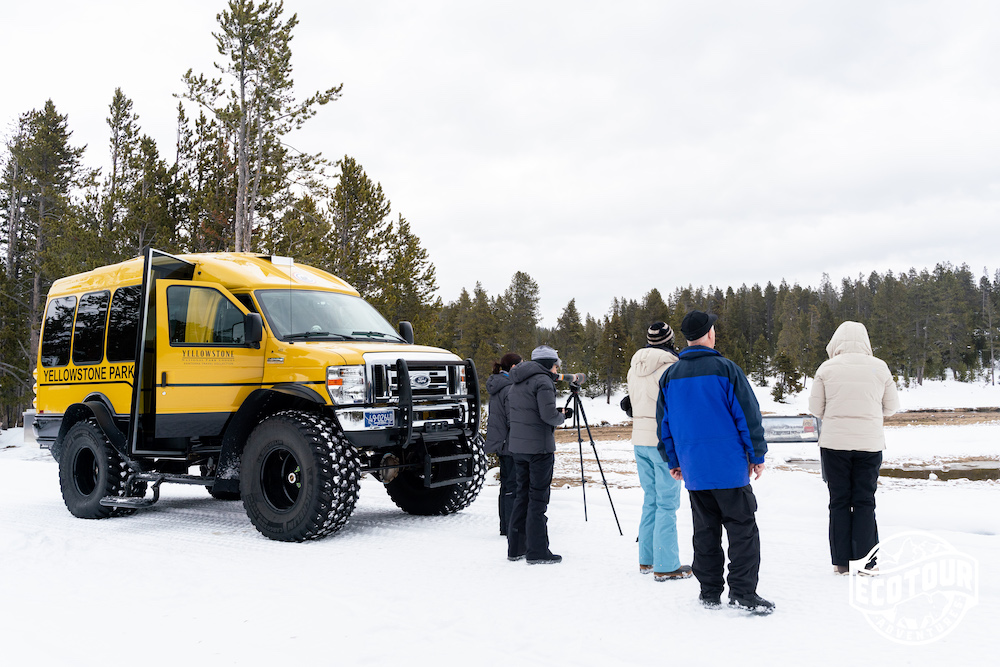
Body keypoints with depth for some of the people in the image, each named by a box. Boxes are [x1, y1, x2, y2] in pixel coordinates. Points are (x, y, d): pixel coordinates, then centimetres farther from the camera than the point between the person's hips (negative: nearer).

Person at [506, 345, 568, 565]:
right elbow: (548, 414, -19)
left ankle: (516, 548, 19)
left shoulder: (516, 383, 16)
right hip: (539, 446, -8)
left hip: (517, 446, 8)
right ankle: (537, 552, -1)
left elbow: (509, 414, 19)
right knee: (538, 497, -4)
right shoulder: (543, 381, -11)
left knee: (522, 494, 14)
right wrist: (561, 416, 0)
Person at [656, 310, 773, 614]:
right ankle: (742, 591, -1)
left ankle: (709, 592, 17)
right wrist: (758, 455, 2)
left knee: (705, 530, 13)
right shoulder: (726, 369, -8)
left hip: (693, 469, 5)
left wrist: (672, 461, 20)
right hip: (729, 467, -5)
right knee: (743, 529, 2)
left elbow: (664, 423, 12)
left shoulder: (670, 376, 7)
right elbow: (748, 415, -7)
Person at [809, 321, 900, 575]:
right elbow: (892, 406, 7)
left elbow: (815, 408, -1)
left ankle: (842, 561, 10)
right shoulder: (879, 367, 0)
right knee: (864, 502, 8)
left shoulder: (826, 368, -3)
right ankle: (865, 562, 9)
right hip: (869, 443, 1)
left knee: (839, 502, 7)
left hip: (834, 442, -1)